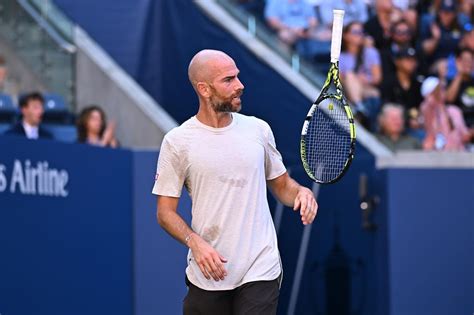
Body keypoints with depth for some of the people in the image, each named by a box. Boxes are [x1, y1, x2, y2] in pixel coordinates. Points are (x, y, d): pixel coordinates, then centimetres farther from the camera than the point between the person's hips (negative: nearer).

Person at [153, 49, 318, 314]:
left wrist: (301, 192, -6)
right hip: (207, 273, -1)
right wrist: (195, 242, -18)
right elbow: (165, 211, 0)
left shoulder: (258, 129, 6)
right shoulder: (177, 141, -2)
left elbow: (281, 184, 18)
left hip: (260, 273, 1)